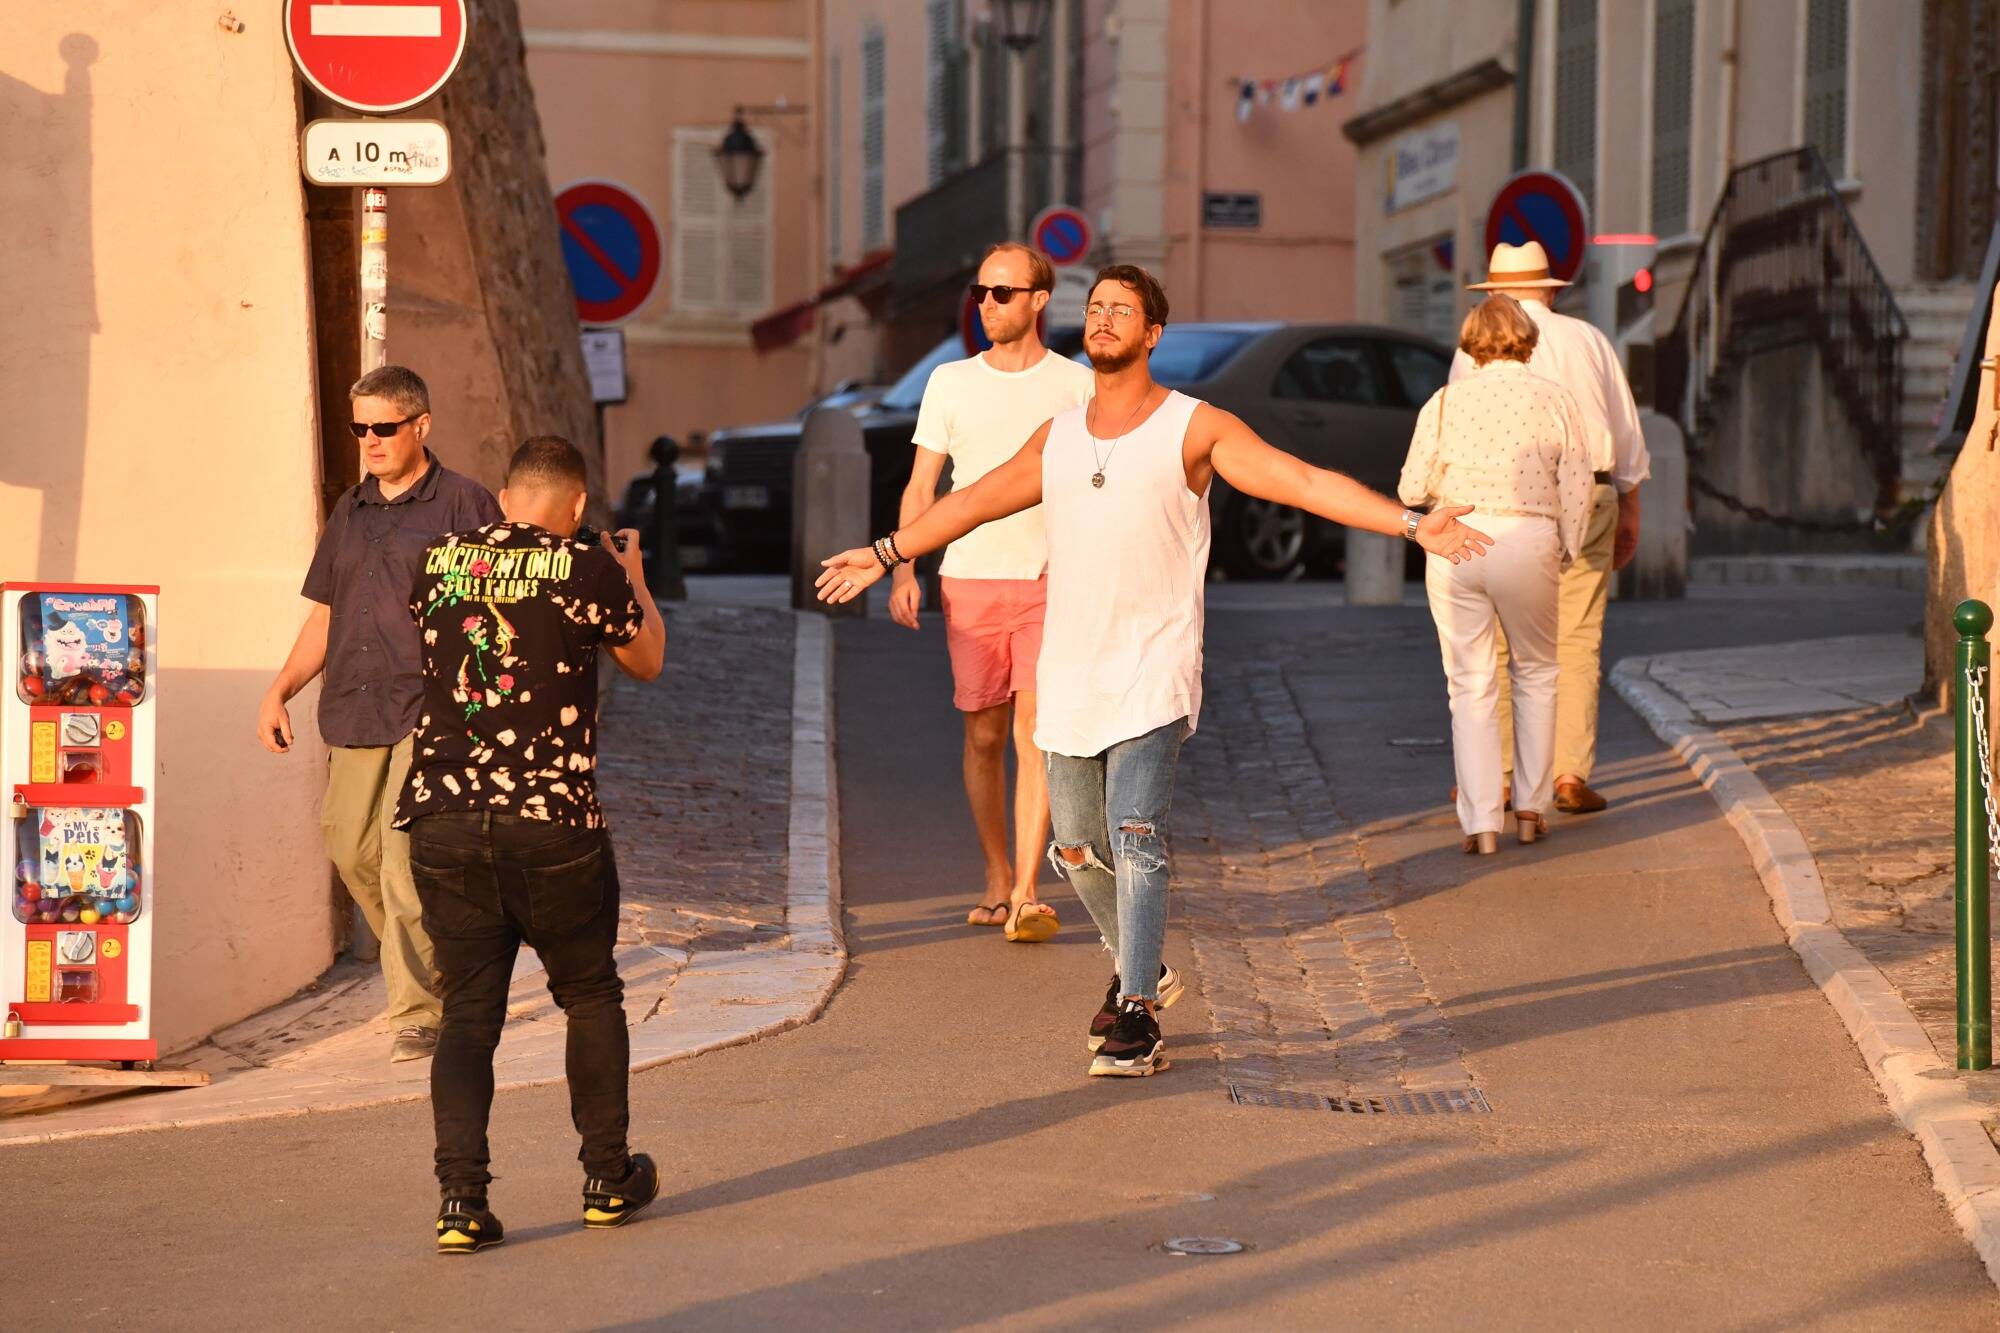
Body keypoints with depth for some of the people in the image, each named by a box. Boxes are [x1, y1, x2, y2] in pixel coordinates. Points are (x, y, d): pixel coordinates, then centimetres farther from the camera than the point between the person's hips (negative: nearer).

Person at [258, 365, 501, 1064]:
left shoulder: (463, 503, -1)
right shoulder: (350, 511, 18)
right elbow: (324, 616, 23)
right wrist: (279, 691, 12)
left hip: (429, 714, -7)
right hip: (354, 712, 7)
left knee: (406, 858, -13)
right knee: (350, 845, 9)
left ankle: (420, 1011, -6)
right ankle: (422, 959, 31)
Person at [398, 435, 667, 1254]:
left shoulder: (439, 562, 6)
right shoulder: (587, 570, -4)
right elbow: (646, 659, 13)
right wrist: (633, 578, 32)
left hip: (442, 822, 3)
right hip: (552, 823, -3)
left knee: (467, 1013, 8)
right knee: (591, 999, 16)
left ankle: (460, 1197, -4)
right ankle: (608, 1179, 24)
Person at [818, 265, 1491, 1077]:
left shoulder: (1196, 428, -3)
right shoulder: (1058, 437, 13)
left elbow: (1305, 482, -9)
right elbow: (976, 501, 27)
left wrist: (1412, 524, -19)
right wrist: (886, 554, 35)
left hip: (1152, 675, -5)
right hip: (1069, 674, 6)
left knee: (1135, 839, -16)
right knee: (1076, 847, 13)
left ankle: (1136, 1020, -13)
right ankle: (1142, 968, 37)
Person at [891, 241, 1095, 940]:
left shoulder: (1077, 386, 3)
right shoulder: (950, 382, 9)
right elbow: (920, 488, 10)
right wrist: (903, 570, -2)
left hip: (1050, 581, -2)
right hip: (969, 579, 2)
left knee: (1035, 730, -13)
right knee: (983, 737, 7)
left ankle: (1025, 895, -15)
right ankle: (997, 880, 21)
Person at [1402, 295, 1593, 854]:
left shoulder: (1446, 401, 1)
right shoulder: (1555, 399, 1)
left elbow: (1412, 489, 1)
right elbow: (1577, 492, 0)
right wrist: (1565, 554, 13)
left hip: (1454, 546, 0)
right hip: (1527, 545, 0)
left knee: (1471, 685, 6)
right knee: (1535, 672, 20)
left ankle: (1480, 823, 2)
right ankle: (1531, 808, 21)